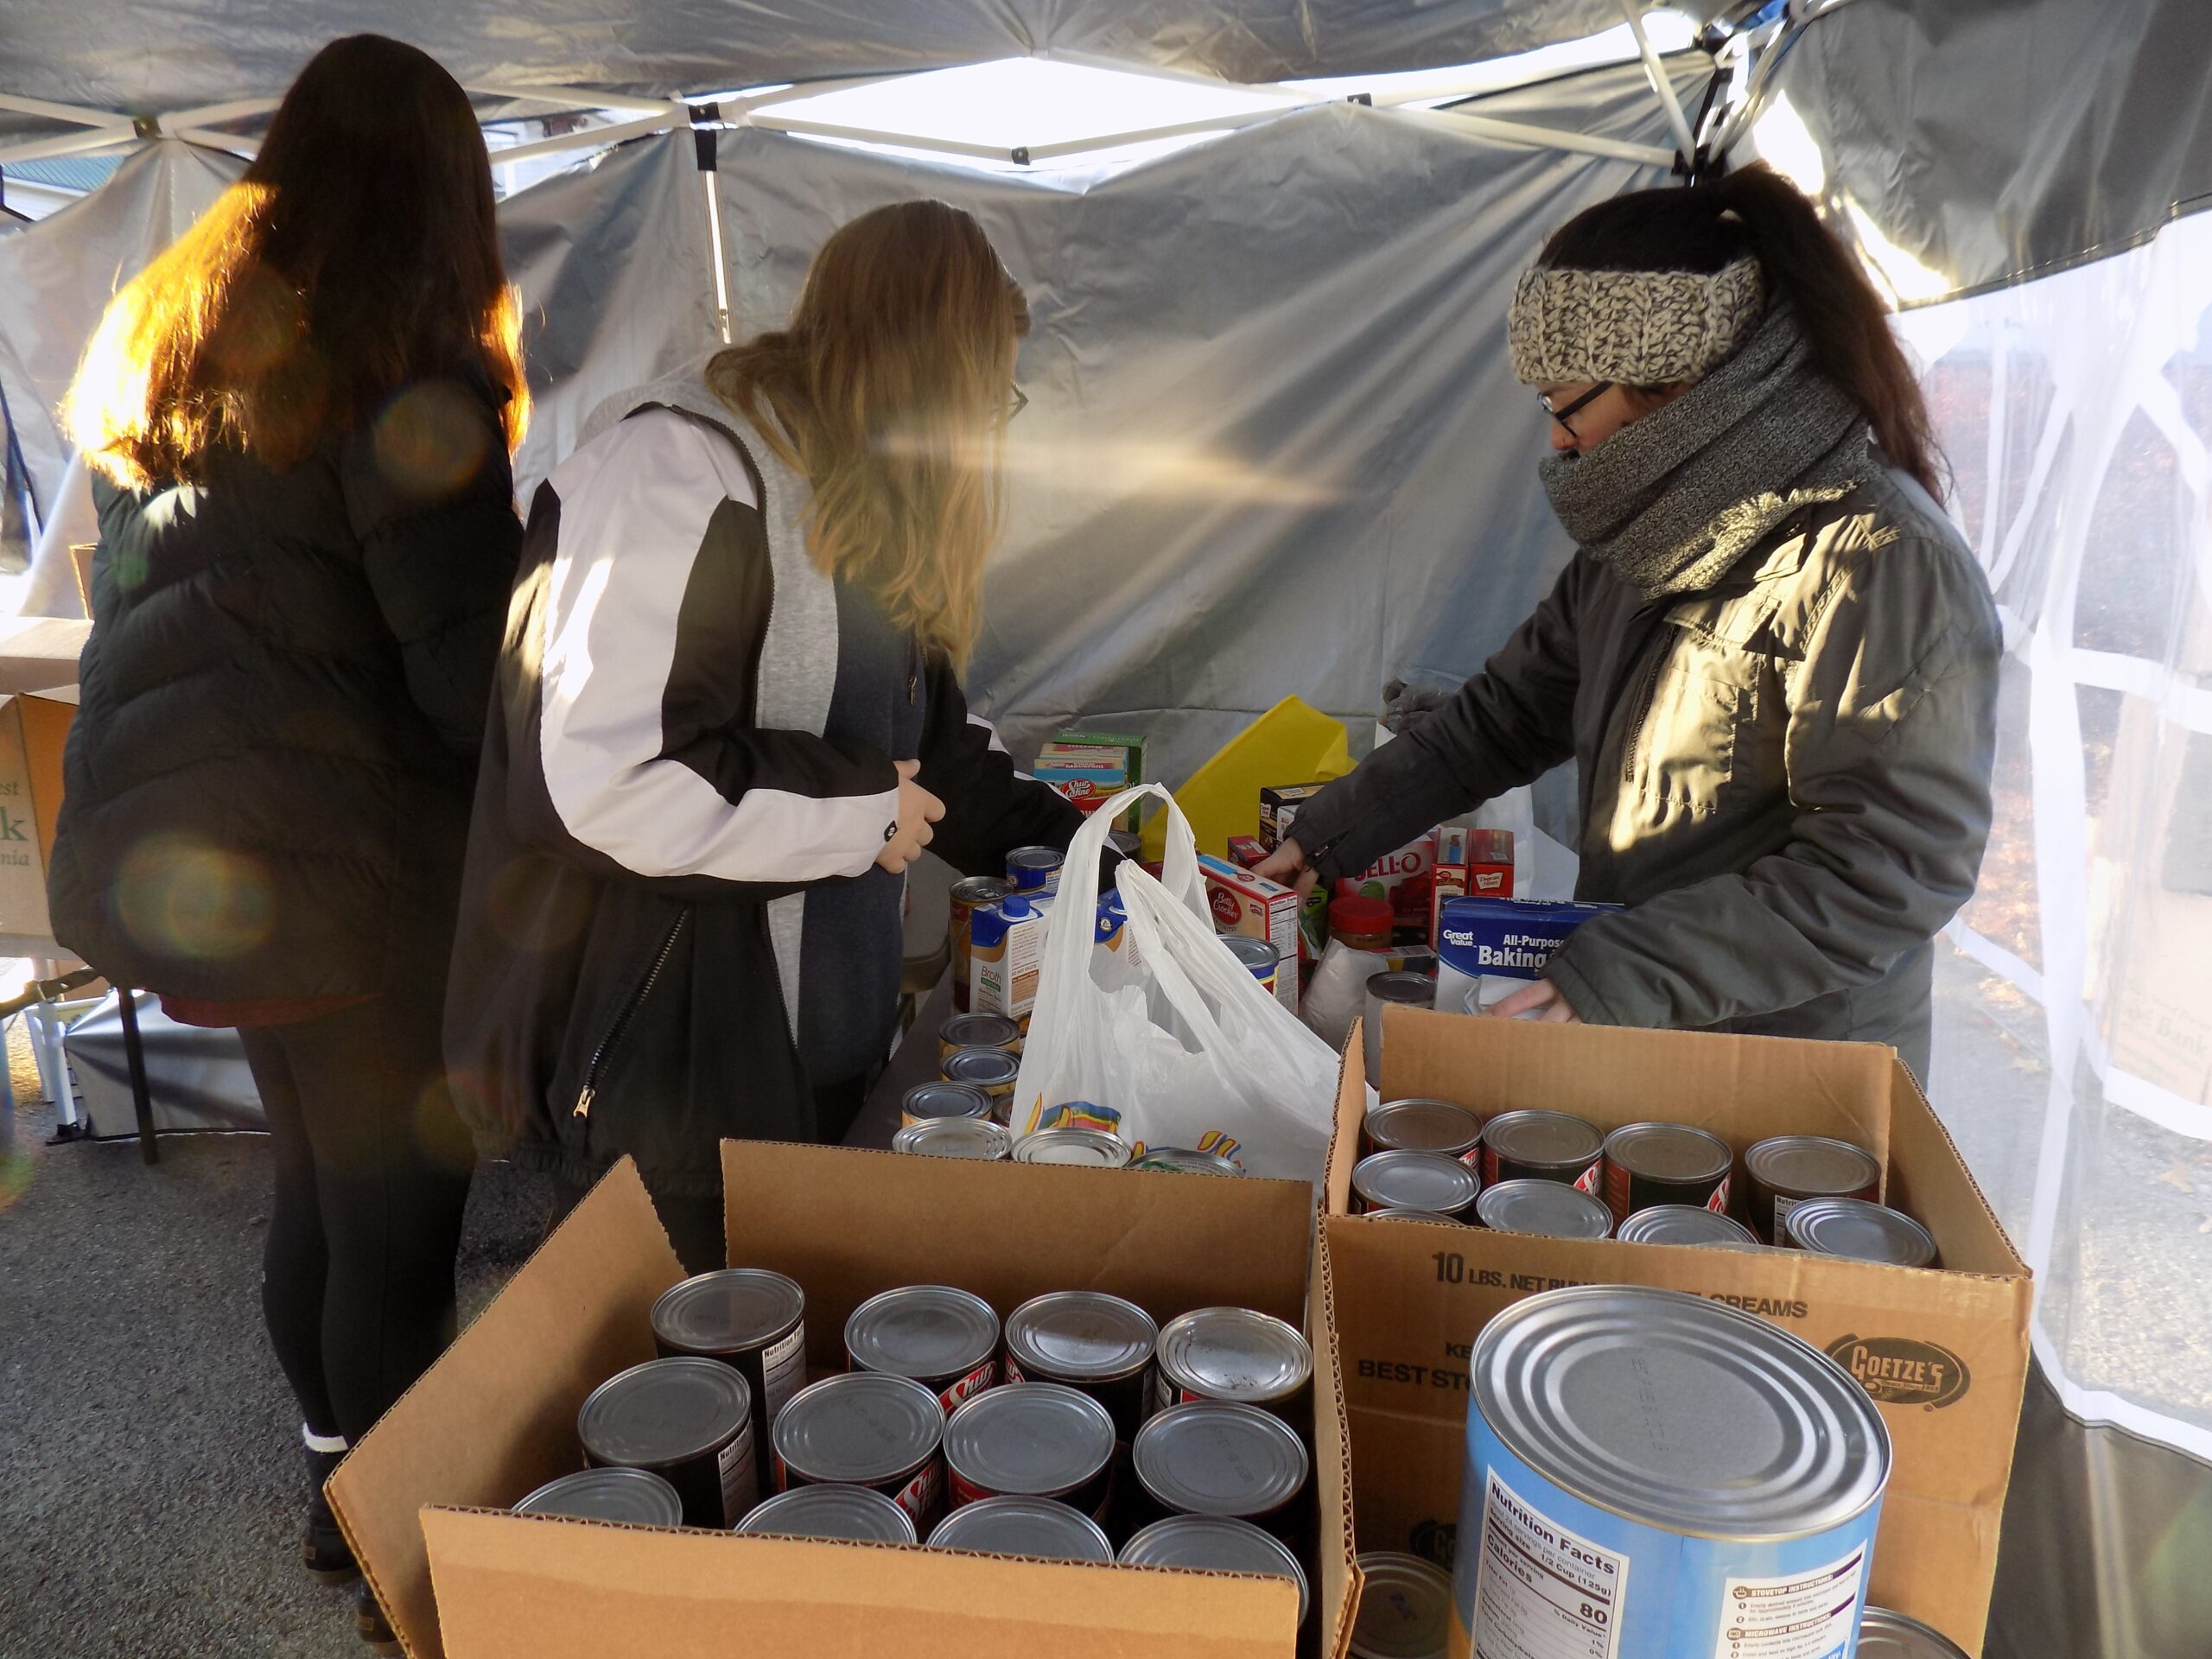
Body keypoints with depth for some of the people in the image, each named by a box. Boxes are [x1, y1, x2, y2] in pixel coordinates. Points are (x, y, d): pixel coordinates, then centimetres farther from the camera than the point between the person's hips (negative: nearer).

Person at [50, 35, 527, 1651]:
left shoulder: (159, 342, 12)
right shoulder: (402, 380, -14)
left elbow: (152, 604, 17)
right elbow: (467, 667, -17)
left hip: (175, 843, 8)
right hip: (345, 863, -8)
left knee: (316, 1187, 22)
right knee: (397, 1227, 6)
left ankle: (343, 1495, 39)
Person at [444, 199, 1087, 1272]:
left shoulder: (850, 495, 13)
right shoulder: (677, 471, -20)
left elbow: (915, 726, 21)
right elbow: (606, 776, -30)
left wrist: (1046, 831, 12)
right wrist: (860, 809, -19)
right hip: (668, 1072, -9)